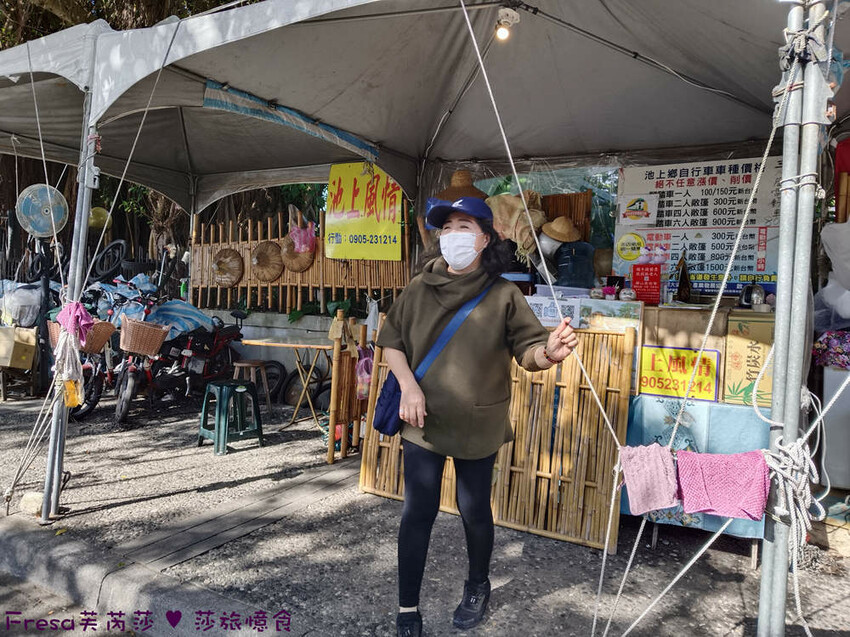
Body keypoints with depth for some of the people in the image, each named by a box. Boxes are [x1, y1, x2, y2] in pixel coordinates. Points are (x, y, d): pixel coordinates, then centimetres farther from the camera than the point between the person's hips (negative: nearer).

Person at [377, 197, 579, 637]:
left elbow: (527, 350, -10)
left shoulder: (503, 295, -6)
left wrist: (549, 352, -33)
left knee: (475, 511, 14)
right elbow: (391, 342, 4)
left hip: (478, 426, -1)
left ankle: (478, 586, 42)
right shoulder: (420, 288, -2)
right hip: (423, 422, 1)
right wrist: (408, 384, -11)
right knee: (417, 513, 6)